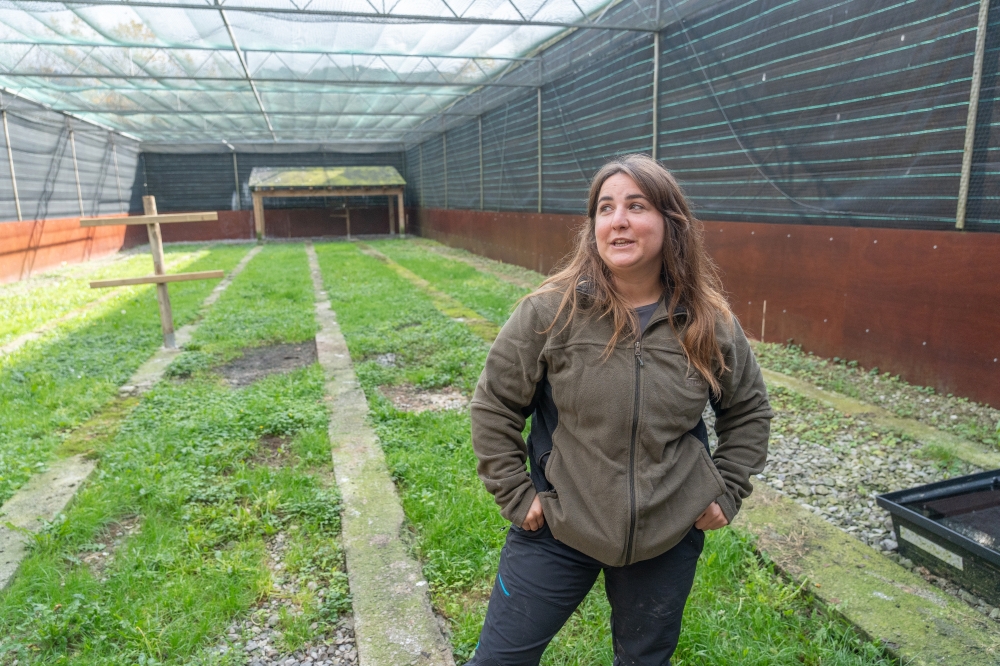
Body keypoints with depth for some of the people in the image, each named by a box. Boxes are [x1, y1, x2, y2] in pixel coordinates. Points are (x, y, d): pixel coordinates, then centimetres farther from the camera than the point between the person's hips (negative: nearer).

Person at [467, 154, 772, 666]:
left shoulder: (709, 323, -7)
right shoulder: (550, 311, -14)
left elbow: (749, 411, 10)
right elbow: (493, 406, -5)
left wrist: (726, 493, 4)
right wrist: (516, 495, -7)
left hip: (669, 540, 2)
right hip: (557, 532, -1)